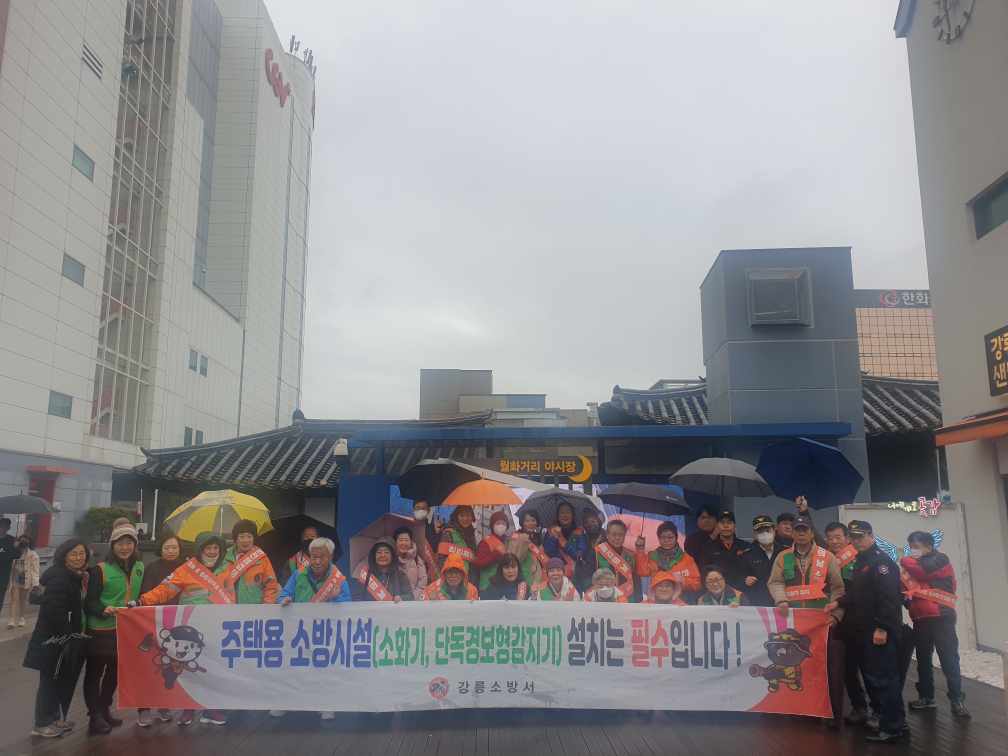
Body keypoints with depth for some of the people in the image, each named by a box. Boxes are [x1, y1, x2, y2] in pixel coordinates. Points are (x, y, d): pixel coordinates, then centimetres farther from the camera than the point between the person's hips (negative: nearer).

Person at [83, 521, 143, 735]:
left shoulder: (139, 567, 5)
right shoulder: (100, 569, -11)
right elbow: (89, 601, -13)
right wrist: (104, 610, -30)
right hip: (100, 630, -5)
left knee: (116, 671, 16)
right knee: (94, 672, 5)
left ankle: (105, 710, 32)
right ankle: (95, 716, 14)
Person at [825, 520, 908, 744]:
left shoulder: (881, 561, -13)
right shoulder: (861, 562, 18)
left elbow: (889, 597, -22)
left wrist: (882, 628, -25)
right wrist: (839, 603, 10)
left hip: (880, 630, -10)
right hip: (864, 629, 10)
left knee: (883, 677, -6)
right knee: (870, 675, 15)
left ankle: (894, 727, 1)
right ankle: (882, 716, 24)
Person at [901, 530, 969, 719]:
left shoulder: (940, 559, -2)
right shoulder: (914, 565, 18)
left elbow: (922, 570, -18)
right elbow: (907, 589, 14)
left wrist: (905, 561, -2)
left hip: (940, 617, -7)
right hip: (920, 619, 7)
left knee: (949, 659, -5)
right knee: (923, 659, 11)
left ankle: (957, 700, 1)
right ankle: (927, 697, 20)